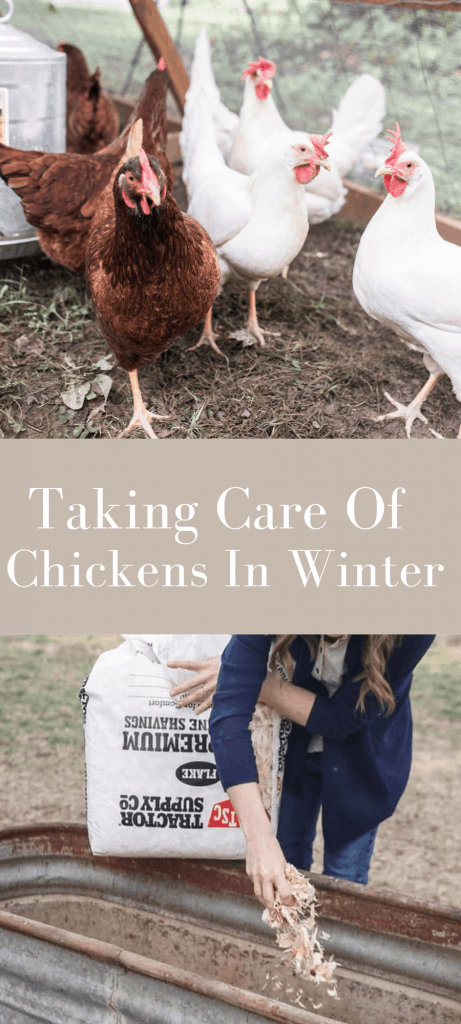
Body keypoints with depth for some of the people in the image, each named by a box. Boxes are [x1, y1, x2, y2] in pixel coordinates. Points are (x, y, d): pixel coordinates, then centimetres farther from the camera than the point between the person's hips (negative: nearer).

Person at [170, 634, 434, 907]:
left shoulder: (411, 635, -38)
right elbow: (229, 712, -41)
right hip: (292, 740, 1)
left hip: (362, 752, -1)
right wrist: (260, 838, -48)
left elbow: (343, 719, -28)